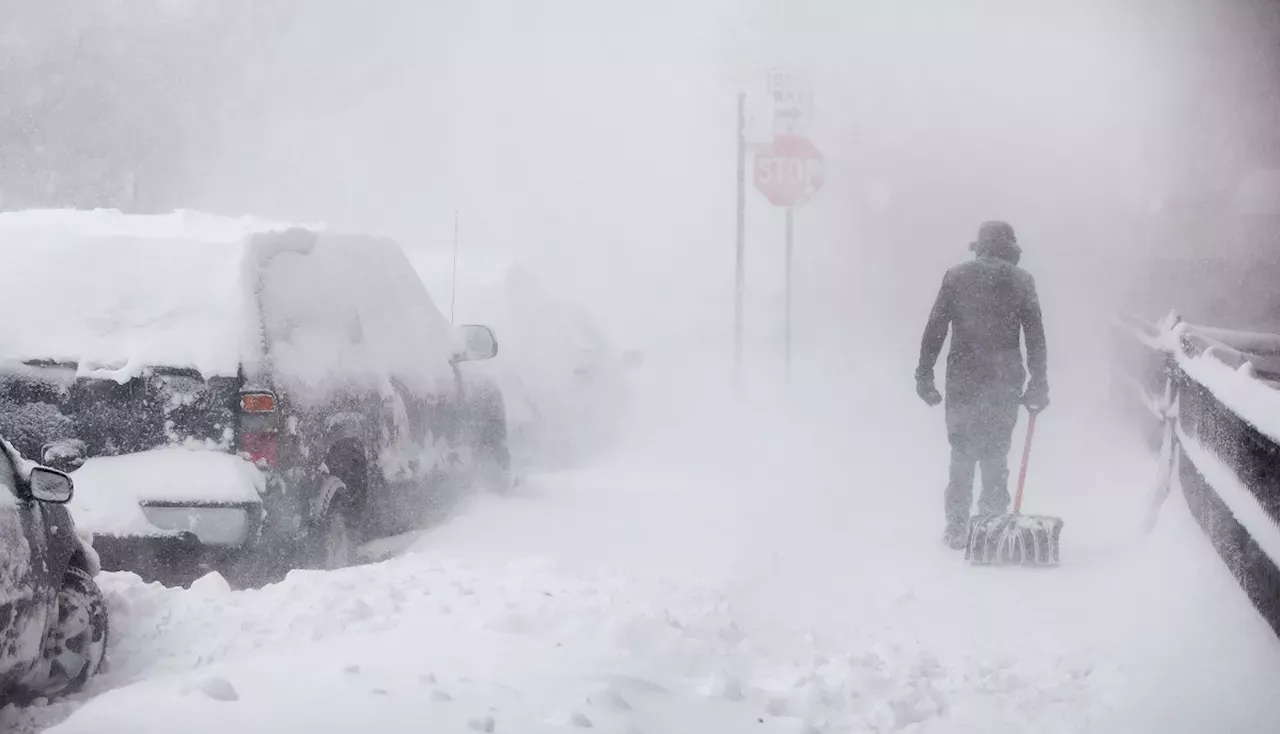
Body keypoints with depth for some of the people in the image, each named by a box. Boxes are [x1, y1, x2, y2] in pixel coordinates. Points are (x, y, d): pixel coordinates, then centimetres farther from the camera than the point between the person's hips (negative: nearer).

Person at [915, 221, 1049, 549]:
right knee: (996, 455, 8)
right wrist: (1038, 384, 6)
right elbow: (1036, 337, 1)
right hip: (1004, 383, 0)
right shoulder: (1021, 281, 2)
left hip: (963, 380, 0)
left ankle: (957, 529, 6)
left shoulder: (956, 276, 3)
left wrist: (924, 375, 5)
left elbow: (935, 329, 0)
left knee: (962, 454, 8)